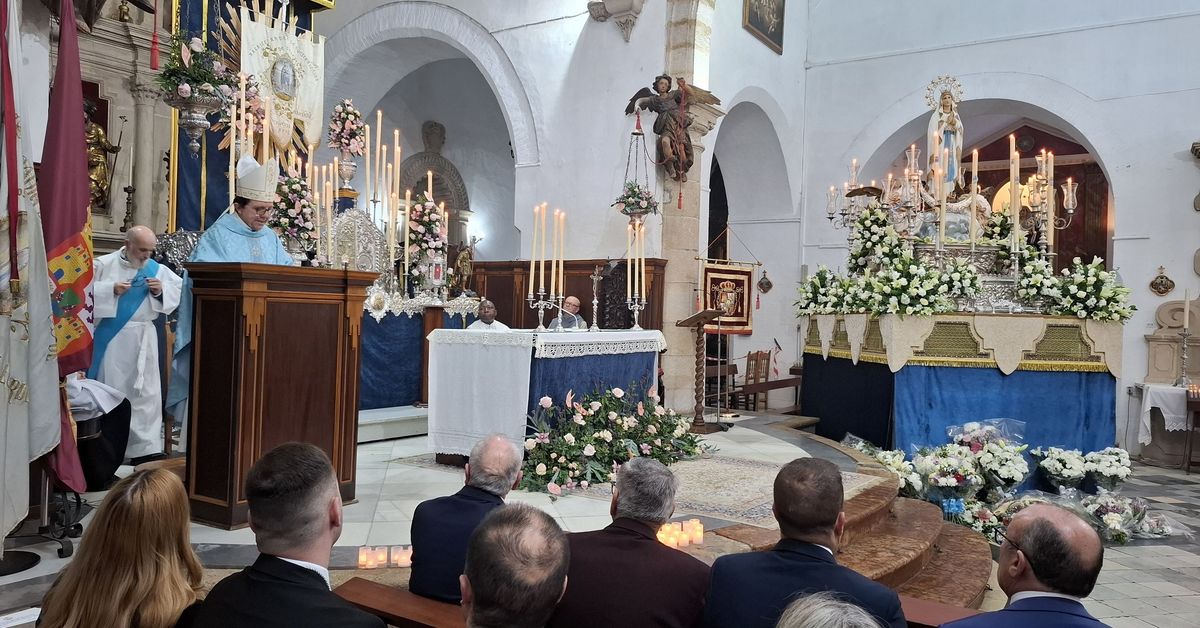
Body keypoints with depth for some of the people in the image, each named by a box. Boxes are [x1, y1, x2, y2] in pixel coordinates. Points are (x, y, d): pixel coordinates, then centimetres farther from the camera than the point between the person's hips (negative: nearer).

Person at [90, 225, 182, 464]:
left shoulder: (157, 269, 6)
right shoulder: (103, 264, -1)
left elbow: (180, 289, 6)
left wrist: (161, 290, -11)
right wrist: (111, 289, -16)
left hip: (142, 339, 2)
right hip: (111, 338, -2)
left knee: (144, 392, 1)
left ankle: (145, 447, 5)